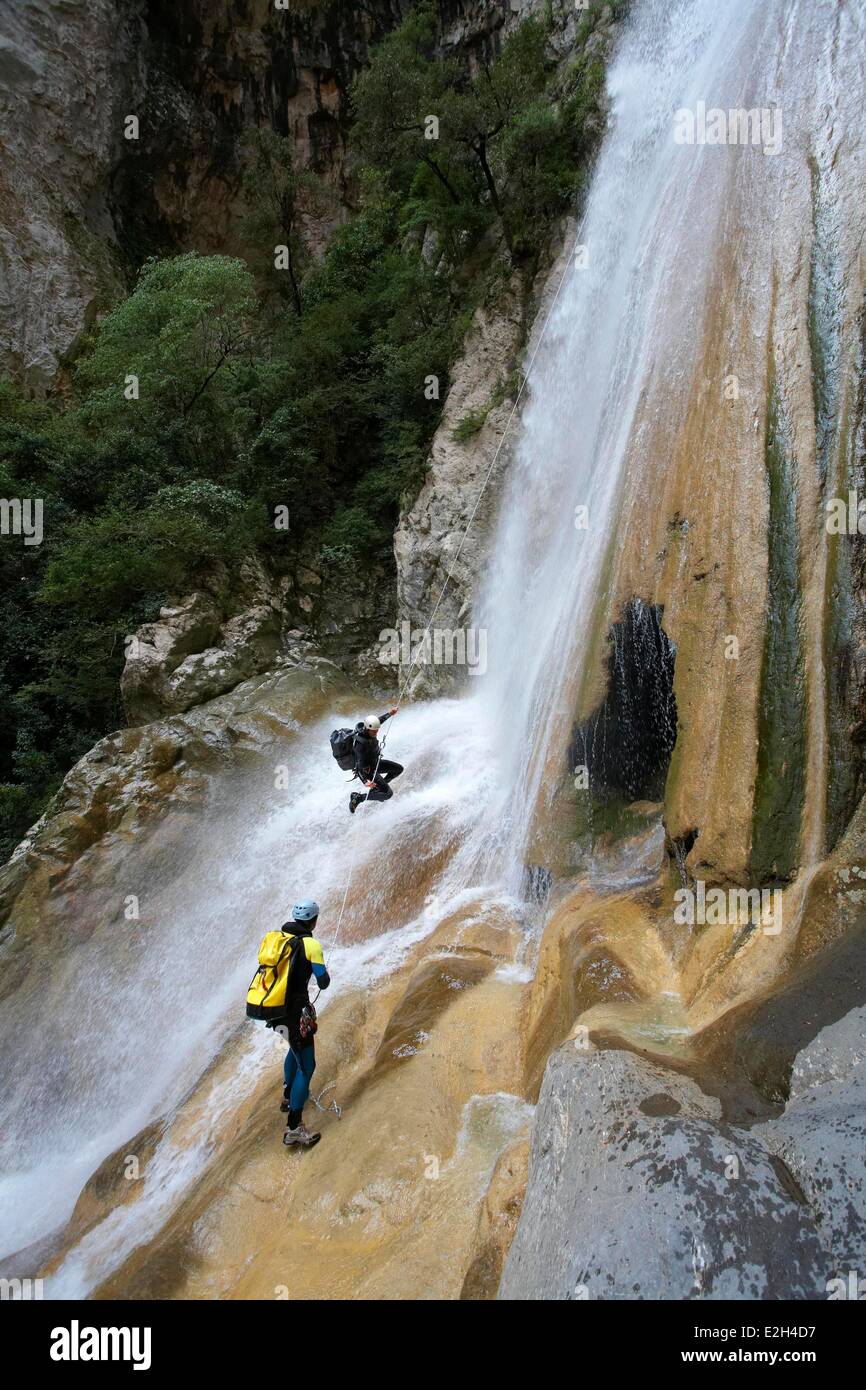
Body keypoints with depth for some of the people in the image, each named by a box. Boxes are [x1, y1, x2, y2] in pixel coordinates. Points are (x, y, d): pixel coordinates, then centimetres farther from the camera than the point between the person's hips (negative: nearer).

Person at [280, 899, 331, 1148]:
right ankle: (294, 1128, -7)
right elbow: (323, 983, -14)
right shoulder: (312, 944, -13)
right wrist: (325, 973, 9)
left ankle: (288, 1096, 49)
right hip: (294, 1009, -8)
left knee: (296, 1047, 33)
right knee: (306, 1066, -3)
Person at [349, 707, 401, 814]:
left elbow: (379, 720, 8)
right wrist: (366, 781, -50)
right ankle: (358, 798, -1)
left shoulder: (364, 726, -15)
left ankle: (377, 786, 25)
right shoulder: (360, 744, -38)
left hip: (375, 762, 9)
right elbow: (360, 765, -38)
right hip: (367, 771, -9)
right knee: (388, 794, -10)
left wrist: (389, 713, 16)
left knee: (398, 769, 14)